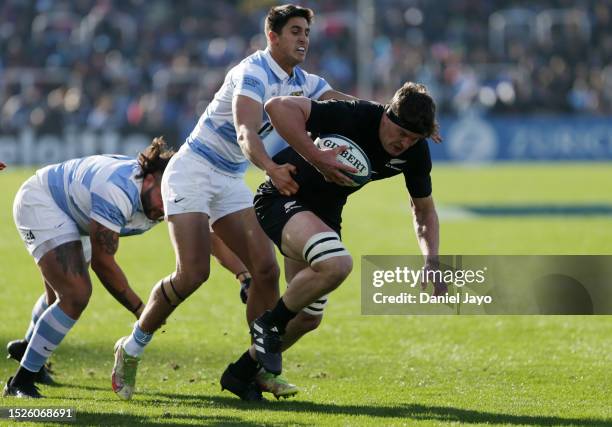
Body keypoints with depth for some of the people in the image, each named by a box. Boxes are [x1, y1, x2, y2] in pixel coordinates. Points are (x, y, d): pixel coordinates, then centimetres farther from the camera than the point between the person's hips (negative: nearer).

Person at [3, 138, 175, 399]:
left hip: (71, 216, 9)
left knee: (61, 295, 28)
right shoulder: (119, 192, -40)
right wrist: (139, 310, -28)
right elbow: (102, 261, -33)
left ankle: (27, 347, 59)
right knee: (75, 296, -23)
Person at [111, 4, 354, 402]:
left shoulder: (302, 82, 5)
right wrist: (271, 168, -55)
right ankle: (131, 349, 1)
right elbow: (245, 133, -37)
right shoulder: (254, 73, -21)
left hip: (231, 181, 8)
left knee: (266, 269, -7)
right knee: (193, 272, -18)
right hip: (193, 171, -8)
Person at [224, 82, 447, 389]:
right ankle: (270, 324, -10)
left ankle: (243, 374, 35)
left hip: (325, 212, 8)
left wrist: (432, 262, -7)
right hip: (282, 199, -8)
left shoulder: (415, 152, -9)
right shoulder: (352, 116, -30)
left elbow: (423, 210, 7)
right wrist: (317, 158, -42)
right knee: (336, 263, -35)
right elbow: (279, 106, -38)